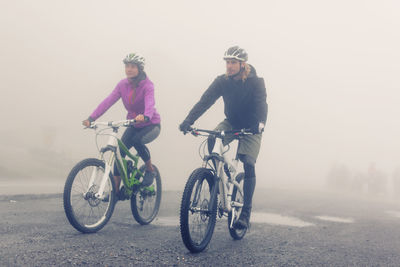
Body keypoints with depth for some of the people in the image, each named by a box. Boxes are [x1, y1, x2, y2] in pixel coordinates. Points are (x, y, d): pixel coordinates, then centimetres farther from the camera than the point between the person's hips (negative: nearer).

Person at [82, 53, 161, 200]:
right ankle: (116, 190, -1)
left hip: (151, 124, -5)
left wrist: (145, 116, -60)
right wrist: (91, 118, -27)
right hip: (133, 125, 5)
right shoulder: (123, 84, -4)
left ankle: (150, 170, -9)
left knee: (136, 140, -34)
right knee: (119, 152, -10)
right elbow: (108, 101, -15)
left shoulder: (147, 85, -18)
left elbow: (150, 103, -37)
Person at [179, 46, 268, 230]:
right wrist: (188, 121, -34)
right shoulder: (222, 81, -11)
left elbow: (261, 104, -31)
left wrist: (260, 123, -53)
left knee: (248, 165, -17)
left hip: (250, 128, -3)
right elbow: (205, 100, -20)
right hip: (231, 123, 3)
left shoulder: (255, 82, -18)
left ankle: (245, 212, -10)